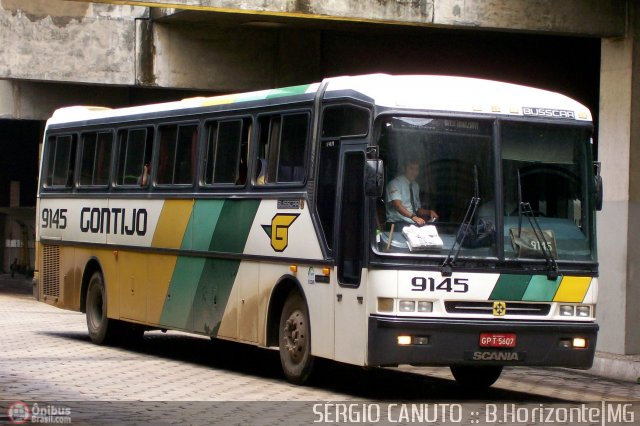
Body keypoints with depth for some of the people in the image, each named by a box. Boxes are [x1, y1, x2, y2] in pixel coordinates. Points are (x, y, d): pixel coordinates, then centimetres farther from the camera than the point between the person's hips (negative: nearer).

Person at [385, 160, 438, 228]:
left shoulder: (416, 186, 18)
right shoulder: (395, 183, -6)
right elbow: (397, 205, -23)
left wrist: (429, 212, 2)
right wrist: (413, 217, -37)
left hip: (413, 223, 7)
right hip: (398, 223, -7)